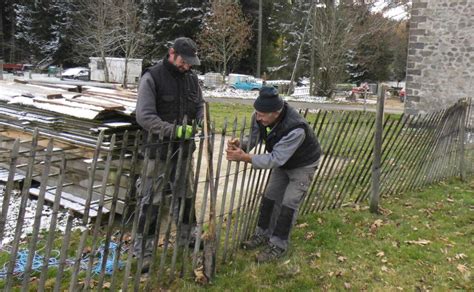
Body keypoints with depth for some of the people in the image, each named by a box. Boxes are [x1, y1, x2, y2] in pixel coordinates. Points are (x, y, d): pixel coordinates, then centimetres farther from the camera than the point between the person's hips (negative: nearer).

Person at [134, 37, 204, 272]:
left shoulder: (191, 78, 5)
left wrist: (201, 122, -6)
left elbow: (200, 105, 16)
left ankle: (187, 239, 36)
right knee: (151, 202, -2)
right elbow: (144, 116, -20)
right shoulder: (152, 77, -14)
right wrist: (175, 130, -30)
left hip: (184, 150, 6)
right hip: (159, 151, -6)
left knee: (185, 196, 18)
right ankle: (143, 252, 11)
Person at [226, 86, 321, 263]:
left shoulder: (296, 129, -44)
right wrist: (240, 146, -37)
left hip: (303, 166, -6)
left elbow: (274, 159, -42)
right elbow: (253, 138, -13)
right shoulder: (260, 117, -24)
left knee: (289, 203, -7)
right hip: (282, 162, 7)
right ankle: (263, 234, 26)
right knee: (270, 197, 10)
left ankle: (278, 245, 6)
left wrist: (245, 158, -51)